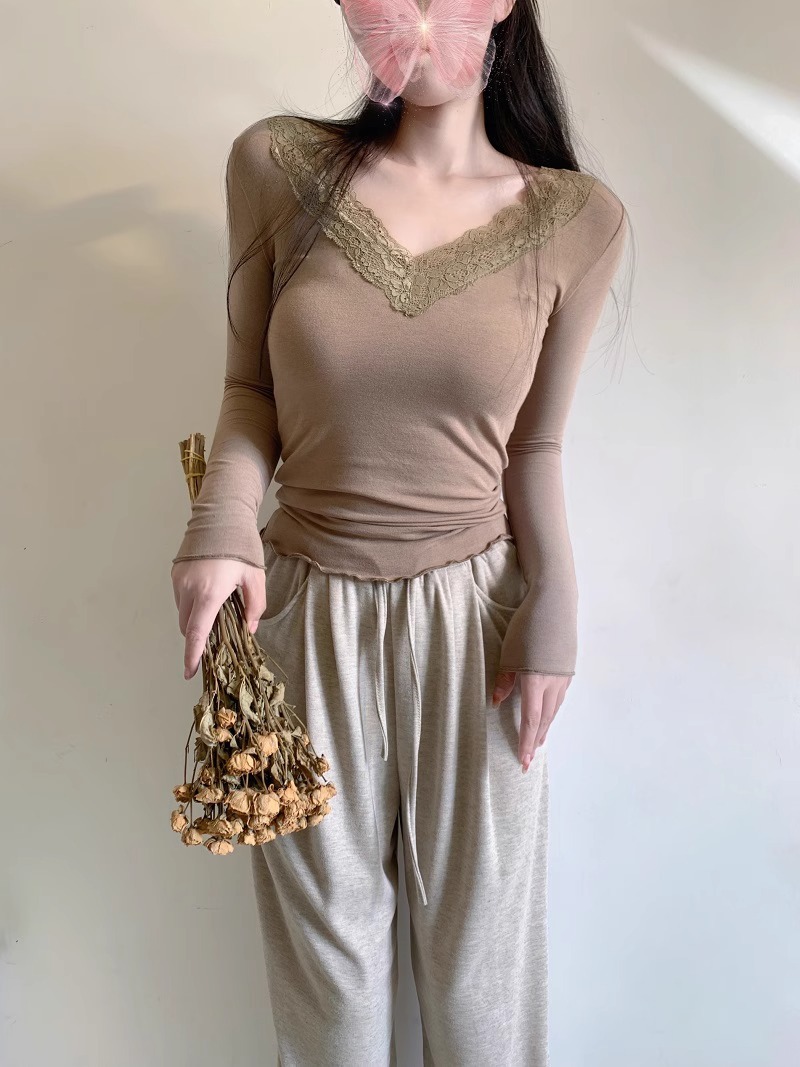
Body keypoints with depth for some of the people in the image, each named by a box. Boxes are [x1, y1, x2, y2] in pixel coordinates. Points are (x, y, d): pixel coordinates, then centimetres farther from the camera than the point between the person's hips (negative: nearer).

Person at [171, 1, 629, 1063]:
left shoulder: (578, 220, -5)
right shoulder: (278, 166, -5)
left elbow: (535, 445, 1)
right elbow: (251, 386, 2)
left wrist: (552, 616, -1)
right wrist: (222, 526, -14)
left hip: (474, 614, 0)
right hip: (308, 607, 1)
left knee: (480, 934, 18)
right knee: (326, 931, 20)